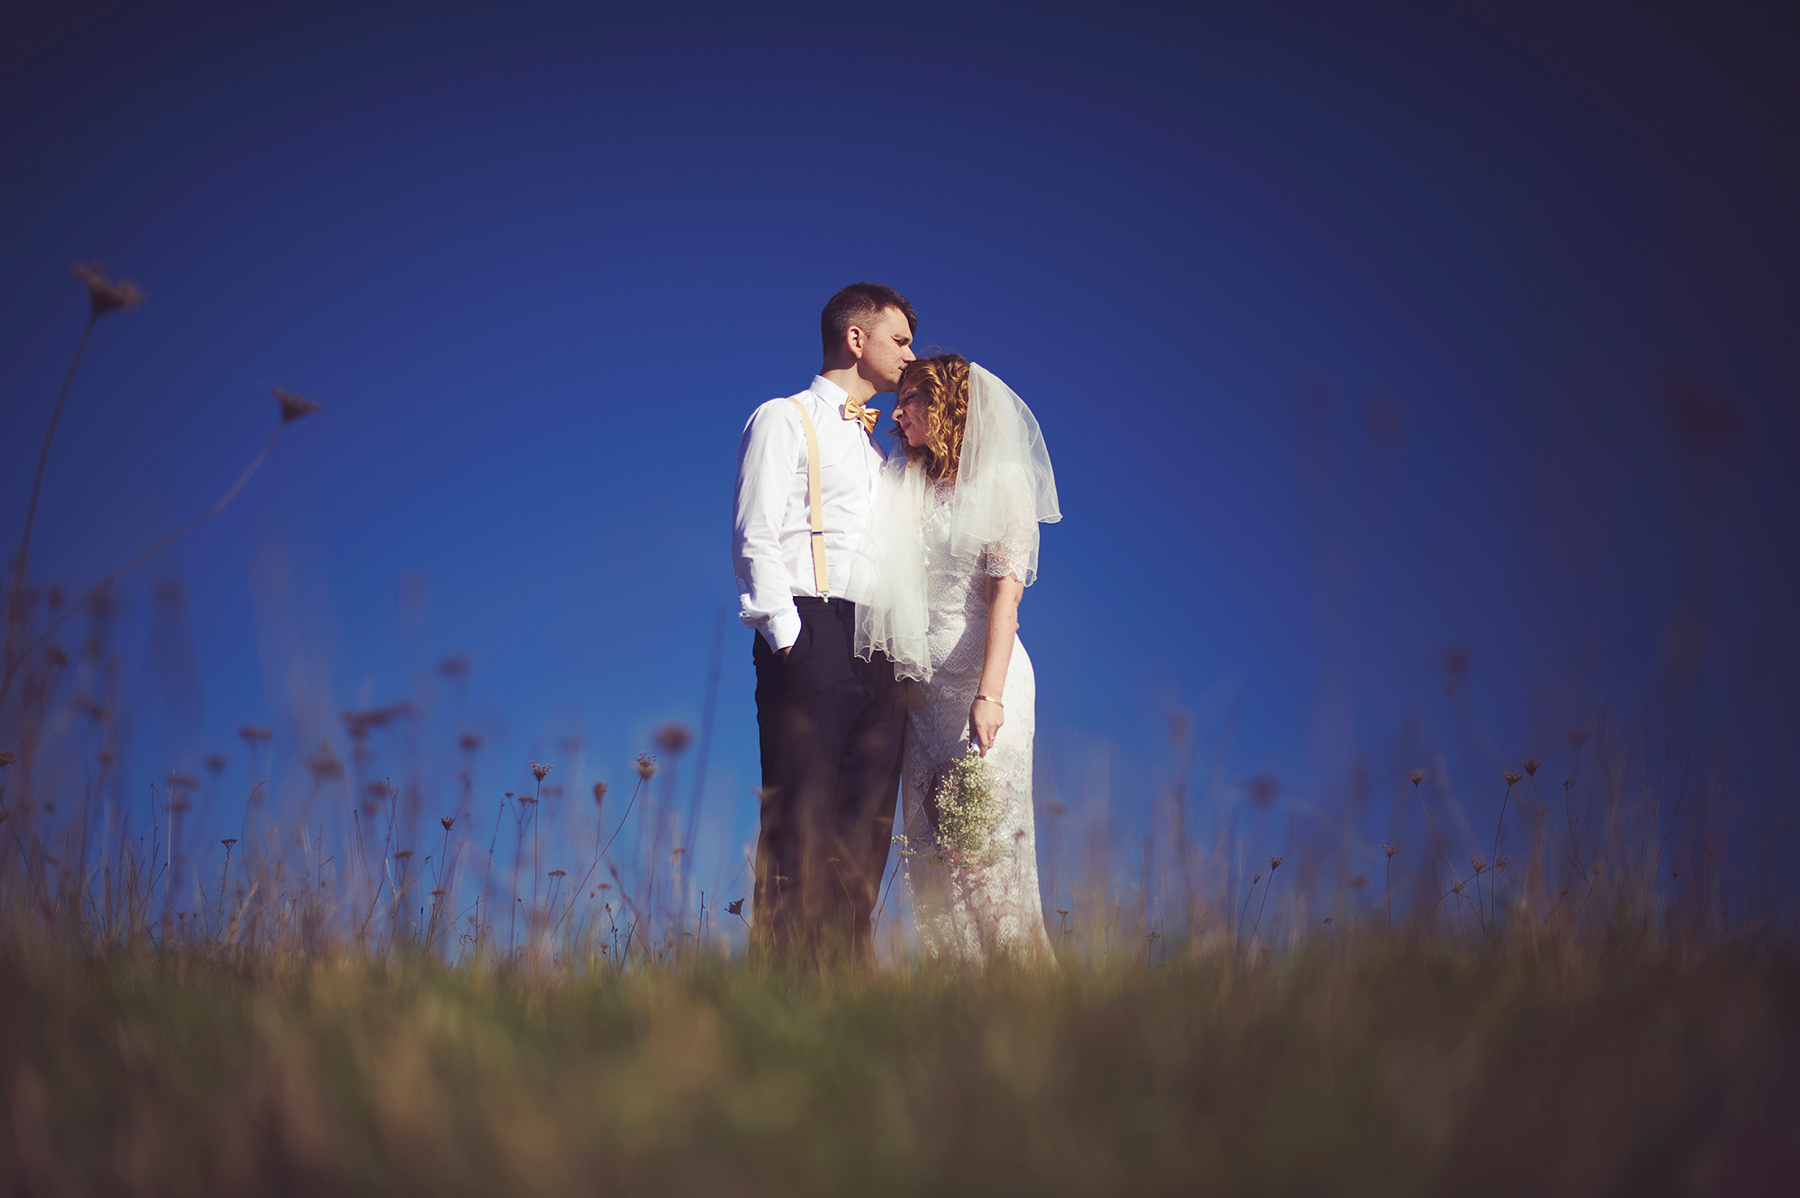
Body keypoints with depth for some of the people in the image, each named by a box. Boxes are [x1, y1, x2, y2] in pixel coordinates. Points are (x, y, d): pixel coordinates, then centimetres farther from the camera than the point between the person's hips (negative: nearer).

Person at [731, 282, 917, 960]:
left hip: (879, 651, 7)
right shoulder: (785, 420, 6)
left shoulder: (874, 448, 27)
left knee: (864, 833, 2)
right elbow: (755, 539, -5)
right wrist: (784, 635, -15)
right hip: (813, 639, -7)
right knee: (801, 825, -11)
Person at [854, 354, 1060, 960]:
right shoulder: (904, 487, 18)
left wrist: (989, 695, -19)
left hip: (980, 676, -6)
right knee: (930, 842, 2)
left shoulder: (1001, 481, -2)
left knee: (984, 840, -8)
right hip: (922, 683, 6)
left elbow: (1006, 591, -11)